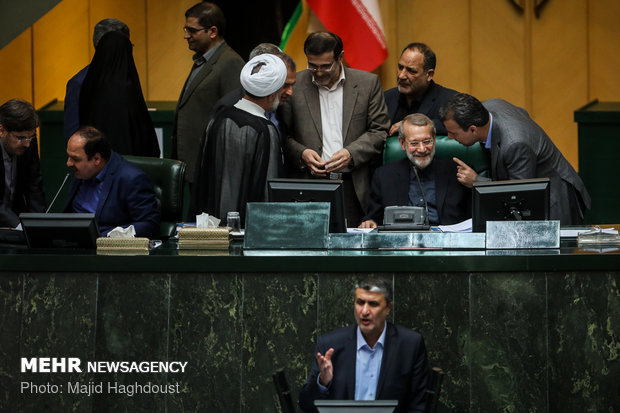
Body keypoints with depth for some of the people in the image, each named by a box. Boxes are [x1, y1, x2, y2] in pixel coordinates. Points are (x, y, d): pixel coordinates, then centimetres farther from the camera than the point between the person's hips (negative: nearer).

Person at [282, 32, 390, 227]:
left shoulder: (368, 83, 6)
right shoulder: (294, 85, 5)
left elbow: (380, 131, 5)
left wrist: (351, 153, -10)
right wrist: (301, 153, -11)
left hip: (354, 188, 0)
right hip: (308, 187, 0)